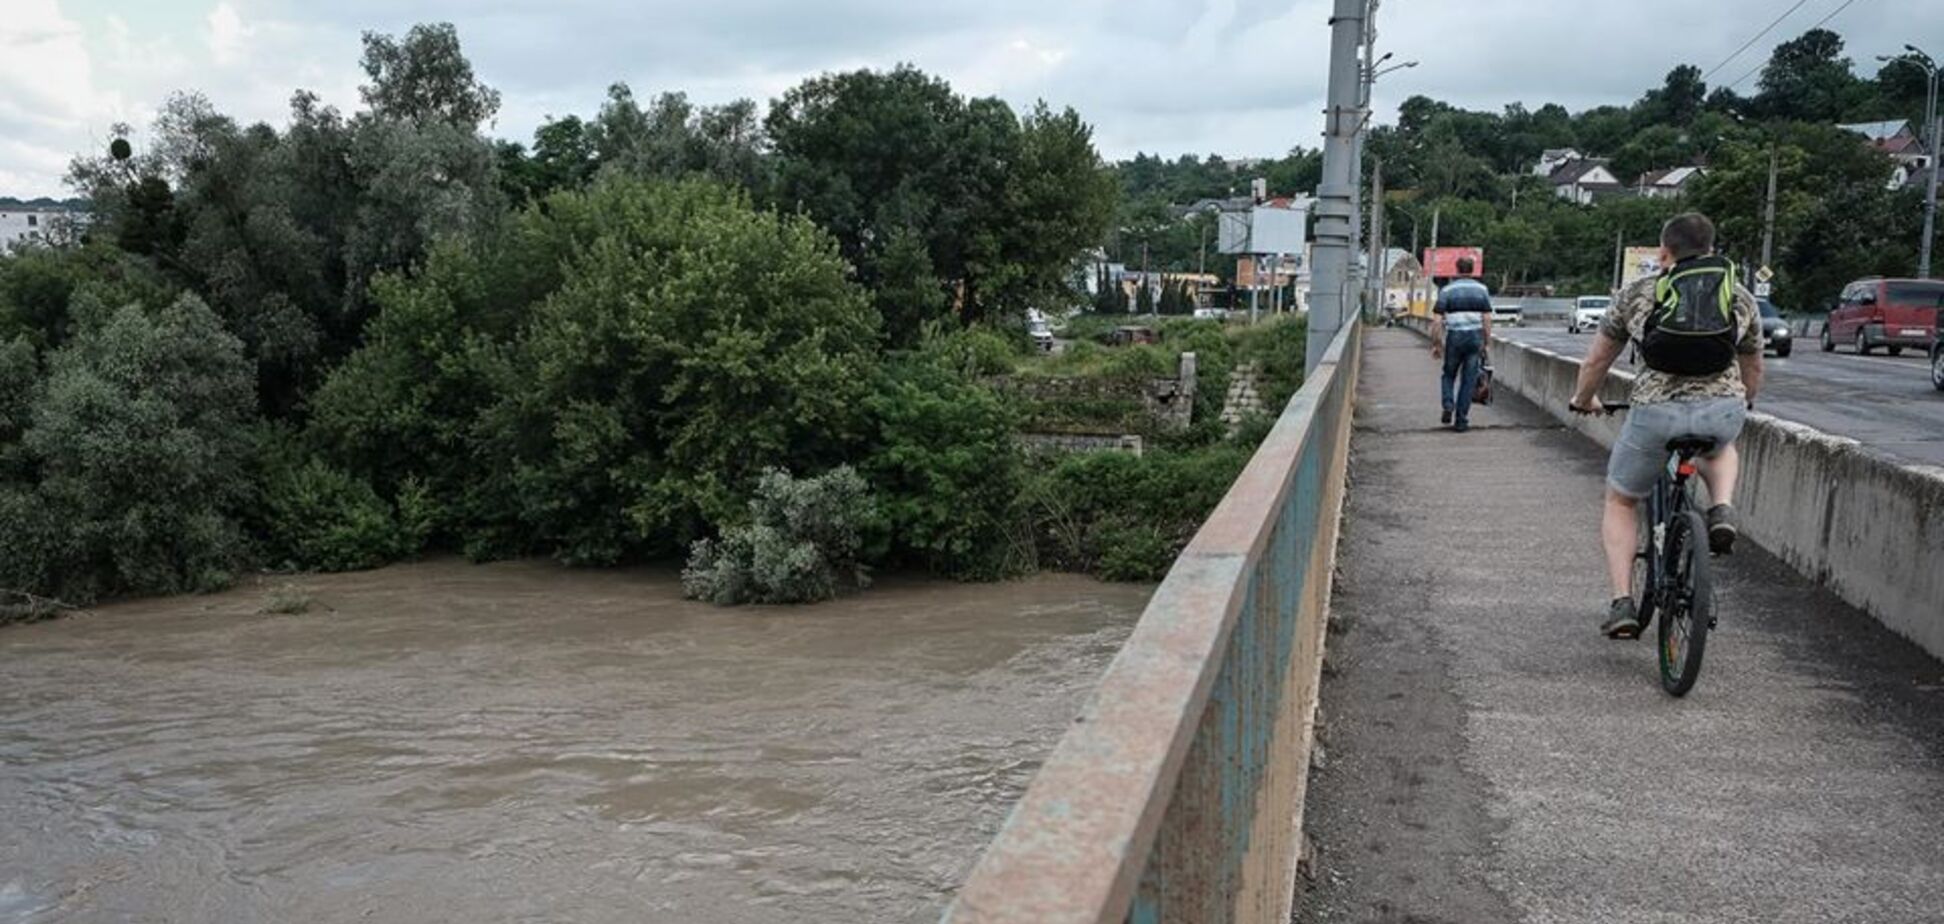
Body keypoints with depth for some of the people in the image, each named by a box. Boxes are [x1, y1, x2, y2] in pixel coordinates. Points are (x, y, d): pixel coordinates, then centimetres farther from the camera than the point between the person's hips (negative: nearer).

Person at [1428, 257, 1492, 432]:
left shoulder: (1447, 290, 0)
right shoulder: (1482, 289, 5)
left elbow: (1437, 321, -5)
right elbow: (1487, 319, 0)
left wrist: (1435, 344, 2)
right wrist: (1486, 343, 6)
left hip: (1454, 338, -1)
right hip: (1476, 338, 1)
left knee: (1449, 375, 17)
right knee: (1468, 380, 6)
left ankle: (1448, 407, -5)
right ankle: (1461, 420, 5)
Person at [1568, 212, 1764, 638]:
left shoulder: (1636, 294, 10)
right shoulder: (1741, 298, 16)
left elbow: (1596, 361, 17)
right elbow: (1753, 369, 29)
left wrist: (1584, 400, 36)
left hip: (1655, 412, -2)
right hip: (1723, 410, 2)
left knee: (1621, 501, 21)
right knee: (1720, 446, 40)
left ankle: (1622, 602, 9)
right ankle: (1722, 508, 11)